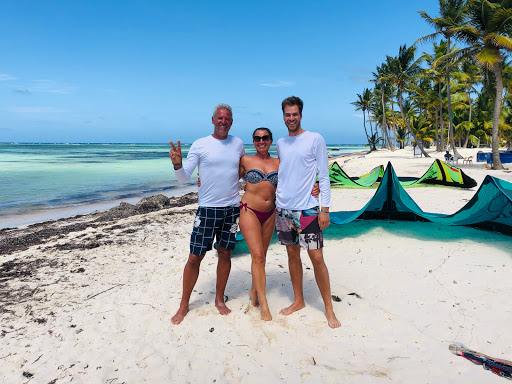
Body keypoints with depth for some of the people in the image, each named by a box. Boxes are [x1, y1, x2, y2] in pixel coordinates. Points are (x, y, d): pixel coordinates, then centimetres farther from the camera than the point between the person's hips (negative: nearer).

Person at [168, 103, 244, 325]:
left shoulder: (238, 144, 10)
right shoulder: (200, 145, -2)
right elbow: (184, 177, -5)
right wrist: (177, 164, -23)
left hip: (232, 207, 3)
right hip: (208, 208, -3)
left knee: (225, 253, 10)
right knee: (195, 256, 0)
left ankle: (219, 299, 27)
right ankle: (184, 304, 17)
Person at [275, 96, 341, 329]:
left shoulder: (315, 140, -3)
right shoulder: (280, 143, 12)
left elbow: (324, 177, -5)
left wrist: (325, 208, -10)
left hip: (307, 209, -5)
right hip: (283, 207, 5)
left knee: (316, 257, -4)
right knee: (292, 254, 12)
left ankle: (329, 308, 12)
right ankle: (298, 301, 27)